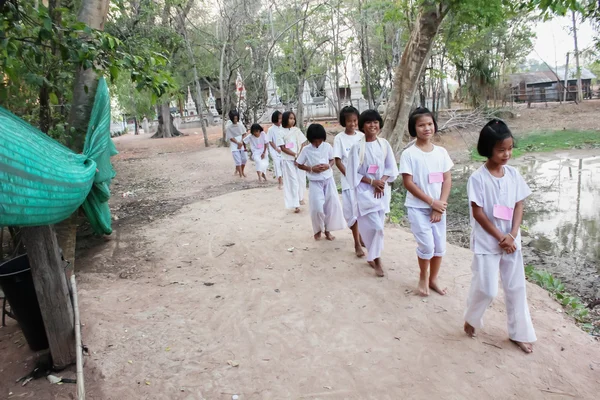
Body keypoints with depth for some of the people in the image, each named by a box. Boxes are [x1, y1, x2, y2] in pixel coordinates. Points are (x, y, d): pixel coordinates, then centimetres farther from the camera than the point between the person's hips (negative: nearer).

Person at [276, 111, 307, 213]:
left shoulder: (297, 130, 7)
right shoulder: (281, 132, -4)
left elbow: (303, 144, 5)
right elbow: (283, 148, -8)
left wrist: (299, 156, -8)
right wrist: (295, 155, -14)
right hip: (288, 160, -4)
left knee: (301, 179, 10)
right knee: (293, 181, -5)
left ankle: (300, 197, 34)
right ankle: (295, 204, -4)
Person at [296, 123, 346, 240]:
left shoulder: (327, 146, -4)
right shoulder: (306, 150, -9)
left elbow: (332, 160, 9)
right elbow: (299, 165, 0)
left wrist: (328, 166, -13)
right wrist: (311, 168, -16)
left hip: (328, 180, 3)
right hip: (315, 182, -2)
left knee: (333, 205, 2)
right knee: (317, 208, -8)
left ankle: (327, 230, 20)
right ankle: (318, 230, 18)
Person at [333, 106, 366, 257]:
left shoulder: (362, 136, 3)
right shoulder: (339, 138, -7)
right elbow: (338, 161, -8)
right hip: (349, 180, -4)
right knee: (353, 211, 0)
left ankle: (361, 235, 30)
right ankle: (357, 244, 10)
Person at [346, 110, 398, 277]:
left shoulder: (384, 144, 1)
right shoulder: (357, 147, -11)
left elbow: (391, 168, 5)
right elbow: (353, 173, -9)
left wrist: (381, 181, -10)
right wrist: (371, 182, -16)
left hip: (382, 191, 4)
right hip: (365, 191, -4)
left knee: (376, 226, 11)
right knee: (375, 226, -10)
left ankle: (372, 256, 30)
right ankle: (376, 258, 10)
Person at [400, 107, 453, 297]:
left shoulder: (441, 152, 1)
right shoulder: (408, 154, -11)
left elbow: (447, 180, 2)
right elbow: (408, 183, -14)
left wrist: (440, 205, -9)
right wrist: (431, 202, -15)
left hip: (439, 207, 4)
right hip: (417, 207, -4)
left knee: (440, 246, 9)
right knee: (427, 245, -8)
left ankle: (433, 280, 29)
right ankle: (423, 277, 19)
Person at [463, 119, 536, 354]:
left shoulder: (513, 174, 1)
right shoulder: (478, 178, -14)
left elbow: (519, 206, 2)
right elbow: (478, 213, -14)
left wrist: (512, 235, -11)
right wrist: (500, 238, -14)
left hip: (511, 242, 5)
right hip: (487, 243, -5)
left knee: (516, 287, 12)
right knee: (486, 289, -1)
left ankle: (519, 333, 27)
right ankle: (471, 320, 28)